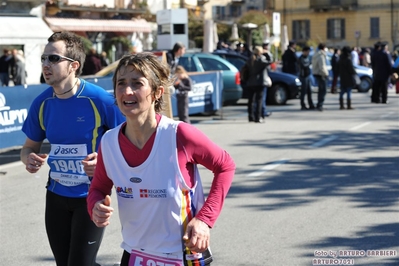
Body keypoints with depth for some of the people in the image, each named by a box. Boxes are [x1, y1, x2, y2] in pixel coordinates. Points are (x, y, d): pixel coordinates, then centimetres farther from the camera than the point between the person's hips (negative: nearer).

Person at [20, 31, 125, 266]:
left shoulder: (99, 100, -18)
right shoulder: (42, 104, -3)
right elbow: (30, 147, 11)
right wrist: (29, 158, -12)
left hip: (90, 196, -5)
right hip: (57, 196, 5)